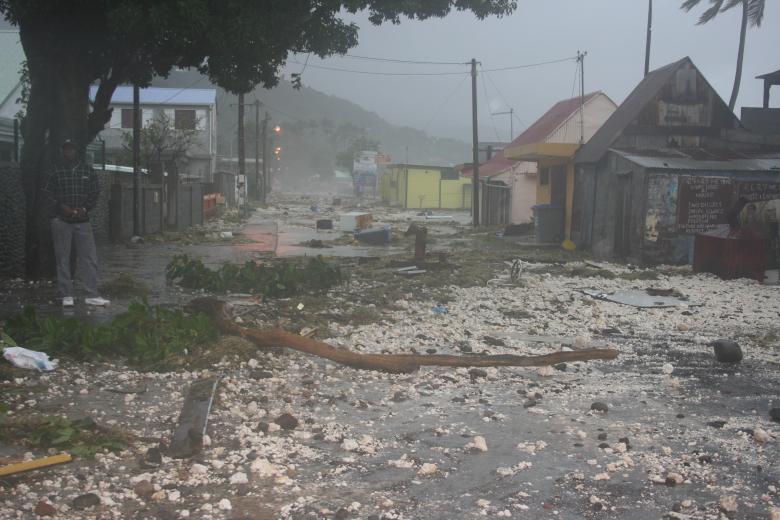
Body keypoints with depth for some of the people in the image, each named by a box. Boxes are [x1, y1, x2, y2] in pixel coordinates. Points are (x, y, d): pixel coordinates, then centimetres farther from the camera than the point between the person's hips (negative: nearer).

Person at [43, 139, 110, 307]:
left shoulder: (88, 171, 8)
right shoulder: (56, 172, 5)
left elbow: (95, 193, 7)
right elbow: (49, 193, 4)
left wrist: (85, 208, -8)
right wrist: (62, 207, -11)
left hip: (82, 220, 1)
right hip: (61, 220, -1)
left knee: (89, 258, -3)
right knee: (63, 258, 2)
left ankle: (92, 295, 1)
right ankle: (67, 296, 8)